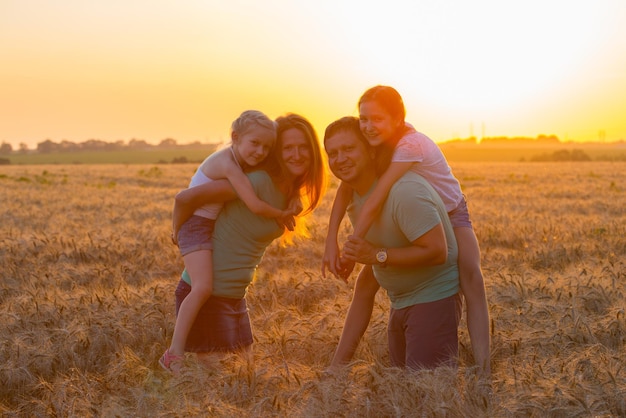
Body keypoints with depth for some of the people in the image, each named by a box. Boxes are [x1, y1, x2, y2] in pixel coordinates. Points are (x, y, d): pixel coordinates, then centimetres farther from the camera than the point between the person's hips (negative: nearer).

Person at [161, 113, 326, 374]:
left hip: (235, 295, 8)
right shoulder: (259, 182, -21)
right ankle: (175, 363, 20)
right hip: (204, 293, -8)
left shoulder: (292, 194, 4)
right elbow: (186, 197, -21)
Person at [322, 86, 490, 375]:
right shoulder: (375, 143, -13)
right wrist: (331, 240, -28)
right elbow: (345, 189, -17)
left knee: (472, 281, -27)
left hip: (450, 215, -7)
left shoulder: (410, 145, -34)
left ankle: (483, 370, -28)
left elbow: (373, 203, -36)